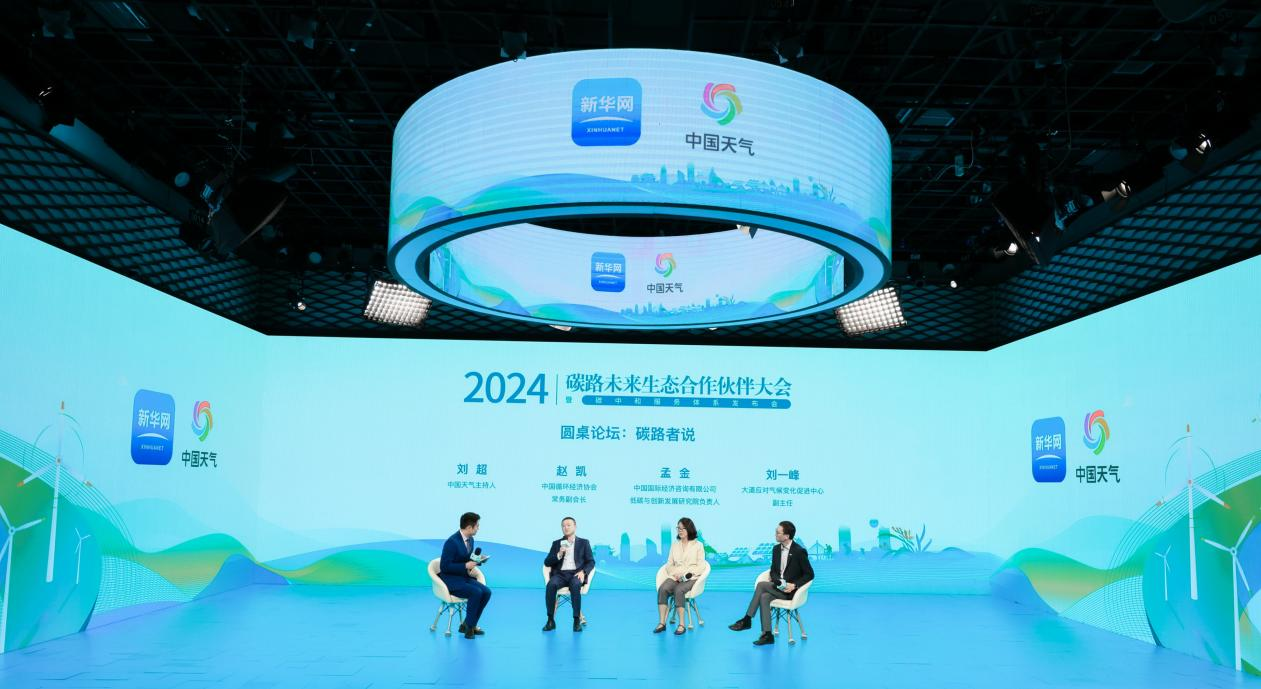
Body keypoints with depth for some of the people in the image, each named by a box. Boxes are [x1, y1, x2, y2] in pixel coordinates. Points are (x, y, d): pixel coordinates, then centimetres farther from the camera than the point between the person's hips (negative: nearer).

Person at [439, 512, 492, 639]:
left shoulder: (470, 540, 5)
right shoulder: (452, 542, -22)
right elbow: (444, 567, -22)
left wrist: (471, 568, -7)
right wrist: (466, 566, -23)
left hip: (463, 576, 8)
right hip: (449, 579, -8)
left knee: (486, 592, -14)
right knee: (476, 593, -28)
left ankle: (470, 625, -2)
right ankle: (468, 626, -9)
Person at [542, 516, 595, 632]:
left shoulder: (583, 542, 15)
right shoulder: (556, 543, 19)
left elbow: (591, 562, 7)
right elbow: (547, 562, 11)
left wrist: (583, 572, -13)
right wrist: (559, 554, -7)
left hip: (576, 574, -1)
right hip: (560, 574, 2)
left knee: (575, 585, -38)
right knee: (551, 584, -34)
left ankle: (577, 620, -33)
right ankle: (551, 620, -28)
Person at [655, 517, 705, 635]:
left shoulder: (698, 545, 6)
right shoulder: (674, 545, 18)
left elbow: (700, 567, -2)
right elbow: (669, 564, 15)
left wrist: (684, 574, -13)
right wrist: (675, 574, -7)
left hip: (691, 578, -4)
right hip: (675, 576, 4)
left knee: (679, 590, -36)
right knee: (662, 589, -30)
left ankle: (681, 625, -33)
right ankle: (662, 623, -31)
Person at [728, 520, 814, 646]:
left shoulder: (799, 551, -12)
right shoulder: (776, 549, 8)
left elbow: (809, 574, -8)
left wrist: (794, 585, -20)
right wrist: (778, 581, -9)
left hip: (790, 590, -6)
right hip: (778, 587, 6)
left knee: (761, 584, -25)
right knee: (764, 597, -26)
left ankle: (747, 620, -17)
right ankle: (767, 635, -27)